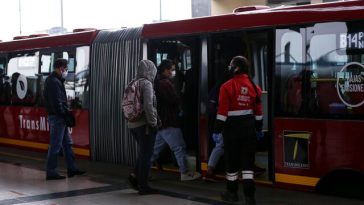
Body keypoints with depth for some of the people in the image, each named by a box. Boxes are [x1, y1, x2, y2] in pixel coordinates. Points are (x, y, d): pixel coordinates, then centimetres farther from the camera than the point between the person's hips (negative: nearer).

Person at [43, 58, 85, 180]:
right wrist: (64, 114, -14)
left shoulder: (55, 80, 15)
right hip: (57, 117, -11)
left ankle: (72, 168, 23)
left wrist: (66, 111, 7)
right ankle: (51, 172, 2)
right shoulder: (54, 82, -18)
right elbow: (56, 103, -22)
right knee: (55, 145, -4)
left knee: (67, 143, 16)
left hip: (60, 117, 11)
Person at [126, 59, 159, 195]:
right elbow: (148, 106, -20)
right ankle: (143, 186, 6)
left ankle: (135, 175, 9)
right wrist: (153, 122, -12)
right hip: (144, 124, -7)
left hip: (132, 124, 7)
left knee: (143, 153, 21)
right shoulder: (146, 83, -13)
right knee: (146, 154, 1)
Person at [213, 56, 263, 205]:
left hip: (232, 126, -3)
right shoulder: (254, 86, 2)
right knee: (248, 161, 6)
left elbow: (222, 110, -15)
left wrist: (217, 130, -9)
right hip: (248, 126, 3)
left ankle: (232, 192, 22)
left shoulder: (227, 86, -12)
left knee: (232, 160, 10)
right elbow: (258, 111, 8)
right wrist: (259, 128, 20)